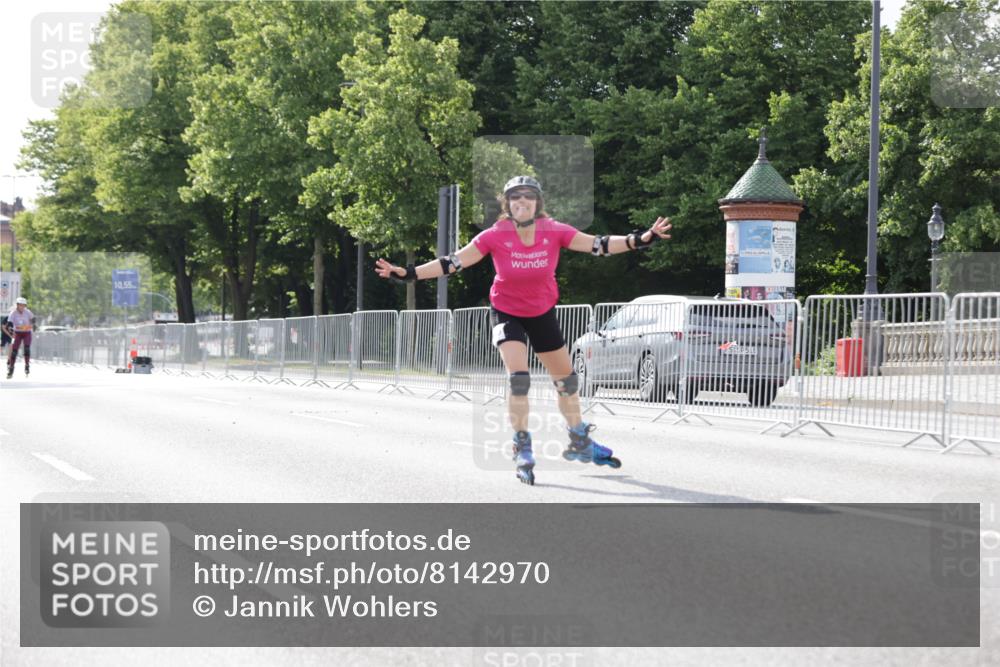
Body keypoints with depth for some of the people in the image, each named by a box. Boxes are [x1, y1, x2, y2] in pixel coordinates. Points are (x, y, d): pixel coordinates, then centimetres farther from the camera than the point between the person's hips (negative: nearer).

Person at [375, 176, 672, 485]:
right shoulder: (496, 237, -24)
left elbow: (597, 245, -19)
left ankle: (580, 443, 33)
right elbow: (453, 262, -23)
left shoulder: (554, 232, -20)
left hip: (543, 313, 3)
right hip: (506, 313, -3)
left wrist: (640, 239, -29)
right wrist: (408, 273, -31)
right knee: (518, 378, -21)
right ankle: (522, 450, -7)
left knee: (566, 378, 13)